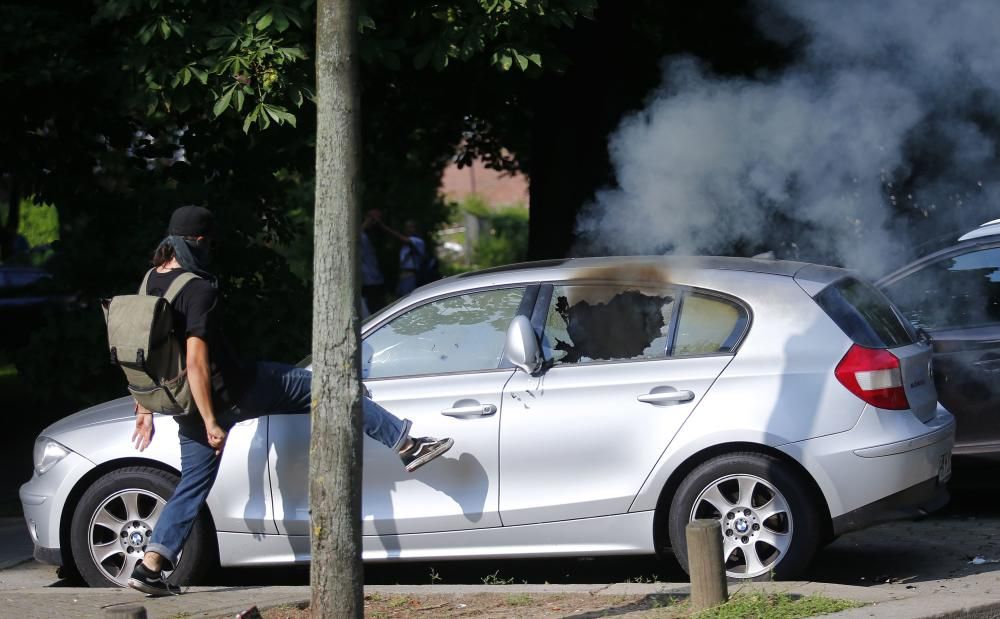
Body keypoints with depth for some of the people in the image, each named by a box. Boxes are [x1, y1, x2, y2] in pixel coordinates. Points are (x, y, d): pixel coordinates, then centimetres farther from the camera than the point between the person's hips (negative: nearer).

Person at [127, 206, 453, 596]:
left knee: (194, 483, 16)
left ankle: (150, 566, 6)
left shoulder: (149, 284, 5)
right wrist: (211, 423, -25)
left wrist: (145, 410, 20)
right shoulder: (198, 290, -21)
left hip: (186, 404, 8)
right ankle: (404, 444, 7)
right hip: (228, 392, -8)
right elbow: (196, 362, -26)